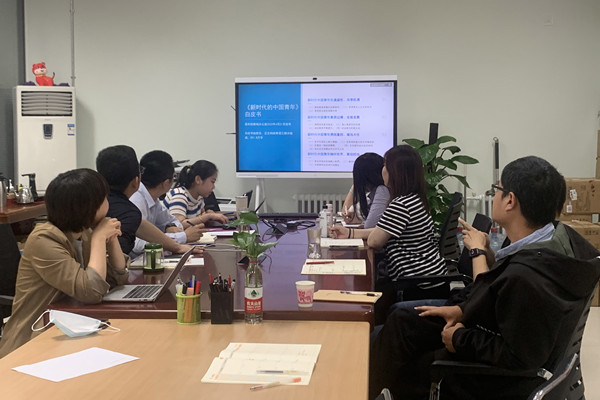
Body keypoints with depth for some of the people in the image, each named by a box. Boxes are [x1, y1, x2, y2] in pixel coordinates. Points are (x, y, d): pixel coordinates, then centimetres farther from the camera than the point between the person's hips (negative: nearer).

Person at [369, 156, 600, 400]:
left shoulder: (526, 277, -38)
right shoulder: (559, 235, -9)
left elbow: (518, 357, -30)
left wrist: (461, 339, -17)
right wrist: (464, 308, 2)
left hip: (502, 380, -8)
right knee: (402, 322, 13)